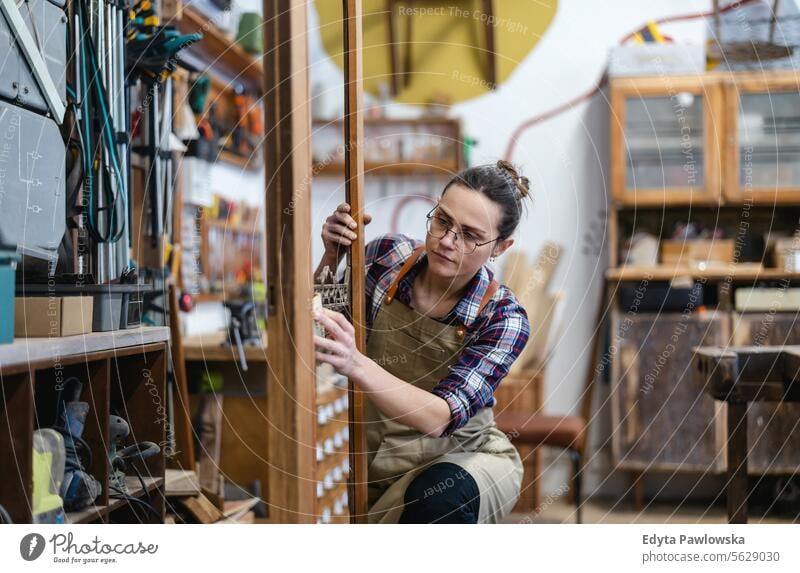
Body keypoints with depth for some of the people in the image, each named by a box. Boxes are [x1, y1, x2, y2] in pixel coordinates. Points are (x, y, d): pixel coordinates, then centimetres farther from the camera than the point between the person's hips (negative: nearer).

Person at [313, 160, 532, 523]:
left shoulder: (503, 319, -17)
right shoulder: (389, 255, -10)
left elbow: (440, 418, -30)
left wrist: (356, 364, -46)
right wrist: (331, 257, -17)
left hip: (460, 456, -2)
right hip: (377, 459, 3)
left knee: (438, 496, -36)